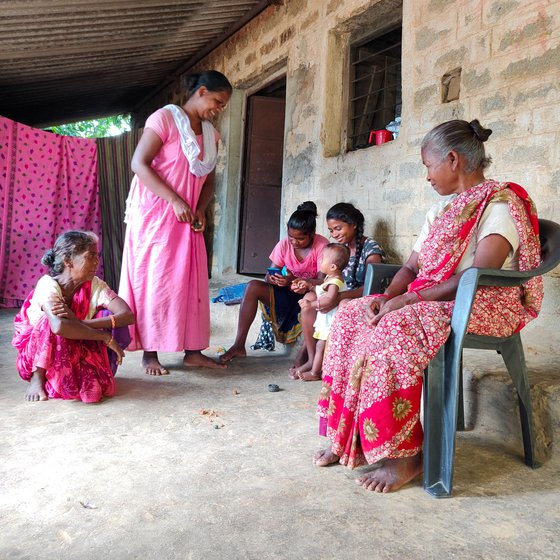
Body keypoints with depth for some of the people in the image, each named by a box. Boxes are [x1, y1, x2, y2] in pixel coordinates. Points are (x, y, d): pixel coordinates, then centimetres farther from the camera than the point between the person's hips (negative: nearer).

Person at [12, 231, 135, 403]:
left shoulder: (95, 285, -13)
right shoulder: (48, 285, -25)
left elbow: (128, 315, -27)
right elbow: (59, 326, -45)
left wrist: (79, 323, -38)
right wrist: (105, 336, -36)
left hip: (75, 351, 3)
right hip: (36, 355, -3)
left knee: (111, 318, -20)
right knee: (52, 320, -34)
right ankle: (37, 377, -15)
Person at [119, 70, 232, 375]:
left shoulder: (210, 132, 13)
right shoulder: (165, 118, -7)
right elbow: (139, 164, -16)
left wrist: (200, 210, -4)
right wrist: (175, 200, -23)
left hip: (187, 219, 7)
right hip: (156, 214, -6)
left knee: (192, 281, 4)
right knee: (154, 281, -3)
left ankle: (193, 350, 11)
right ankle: (149, 353, 5)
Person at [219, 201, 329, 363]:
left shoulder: (322, 245, -14)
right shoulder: (285, 244, -2)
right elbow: (270, 274, -2)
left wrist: (293, 280, -36)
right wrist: (271, 278, -29)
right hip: (286, 295, 4)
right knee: (253, 287, -18)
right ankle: (239, 346, -16)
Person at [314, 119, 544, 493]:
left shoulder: (501, 203, -8)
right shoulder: (442, 209, 19)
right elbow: (411, 267, 14)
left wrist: (408, 299, -23)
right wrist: (386, 297, -7)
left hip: (481, 307, -8)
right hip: (429, 302, 8)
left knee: (393, 329, -33)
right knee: (351, 317, -11)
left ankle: (406, 454, -22)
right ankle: (348, 438, -10)